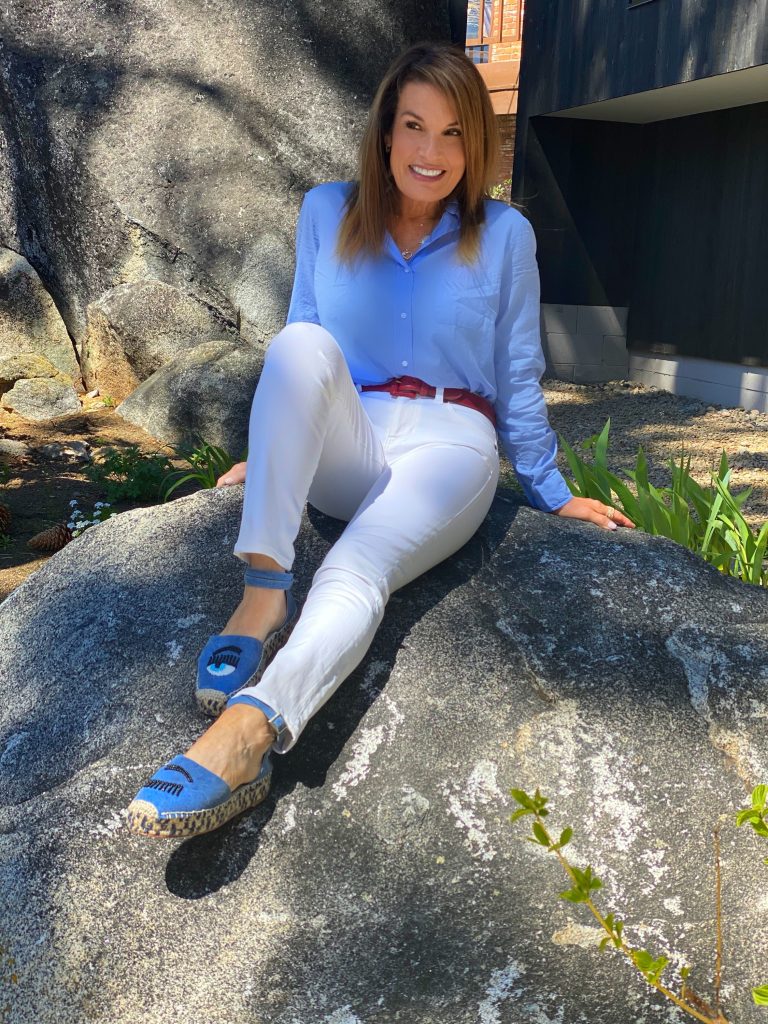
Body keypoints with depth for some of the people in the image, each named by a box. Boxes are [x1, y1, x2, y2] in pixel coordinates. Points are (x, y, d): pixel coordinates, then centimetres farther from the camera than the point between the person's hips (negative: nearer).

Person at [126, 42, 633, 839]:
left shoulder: (504, 236, 8)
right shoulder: (327, 213, 10)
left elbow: (517, 377, 12)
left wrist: (552, 495, 13)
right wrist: (275, 452, 17)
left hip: (450, 447, -2)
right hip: (345, 451, 2)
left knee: (354, 577, -33)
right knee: (302, 344, -31)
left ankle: (245, 737, -54)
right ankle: (263, 591, -40)